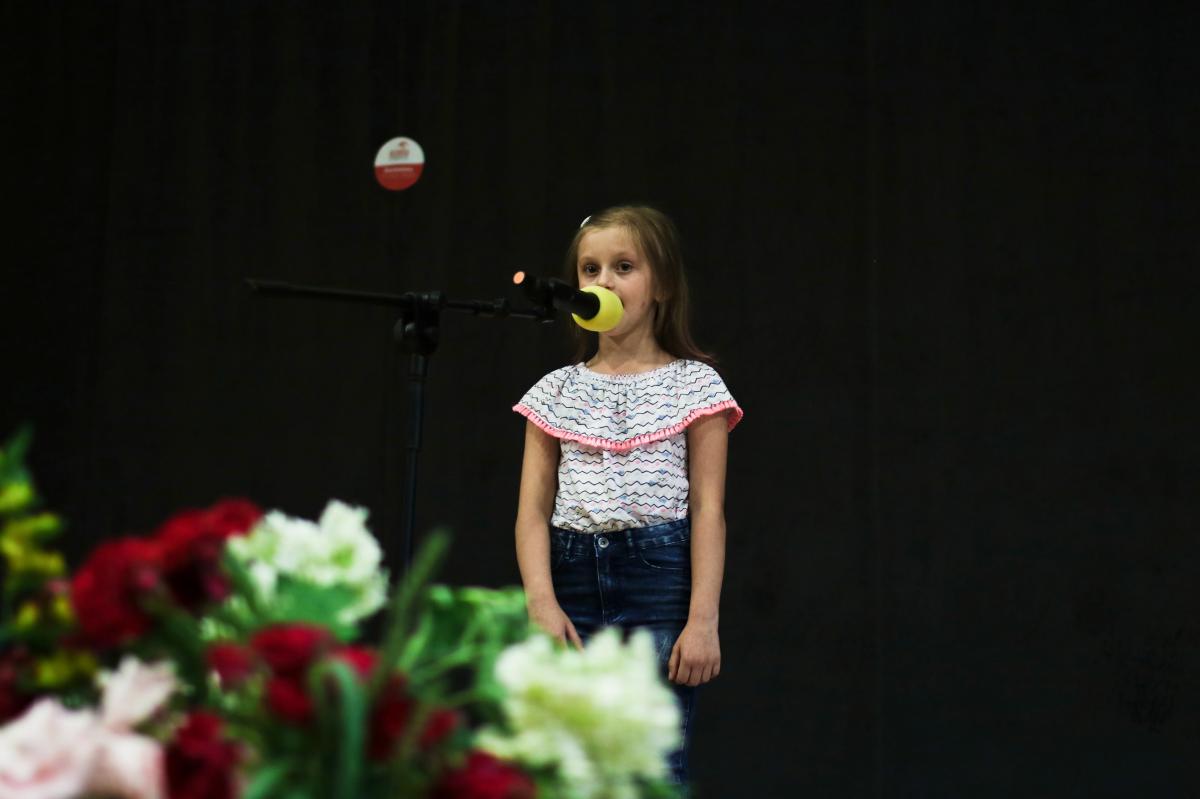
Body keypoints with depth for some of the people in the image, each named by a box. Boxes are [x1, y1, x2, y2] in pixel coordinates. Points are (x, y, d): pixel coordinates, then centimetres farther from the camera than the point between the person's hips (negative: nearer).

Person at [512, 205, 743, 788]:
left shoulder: (693, 385, 3)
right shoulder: (555, 391, 11)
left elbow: (708, 510, -1)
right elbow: (533, 509, 6)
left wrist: (703, 619, -10)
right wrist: (541, 603, -9)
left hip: (658, 581, -3)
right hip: (573, 579, 3)